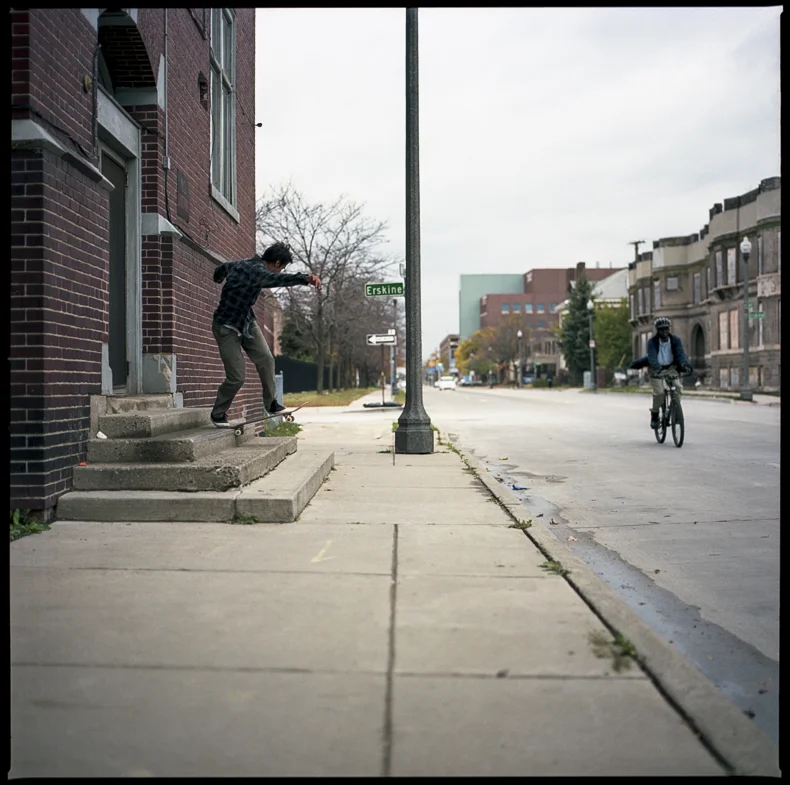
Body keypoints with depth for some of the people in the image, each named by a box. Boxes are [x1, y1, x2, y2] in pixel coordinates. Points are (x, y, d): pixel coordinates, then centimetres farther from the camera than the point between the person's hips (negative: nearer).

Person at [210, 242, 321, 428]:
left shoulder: (242, 264, 3)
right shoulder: (255, 270, -26)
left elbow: (223, 267, 24)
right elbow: (276, 279, -49)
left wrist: (218, 278, 49)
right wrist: (305, 278, -64)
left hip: (247, 322, 9)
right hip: (227, 327, -9)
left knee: (266, 360, -3)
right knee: (237, 377, -7)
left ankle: (271, 404, 10)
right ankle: (218, 414, 15)